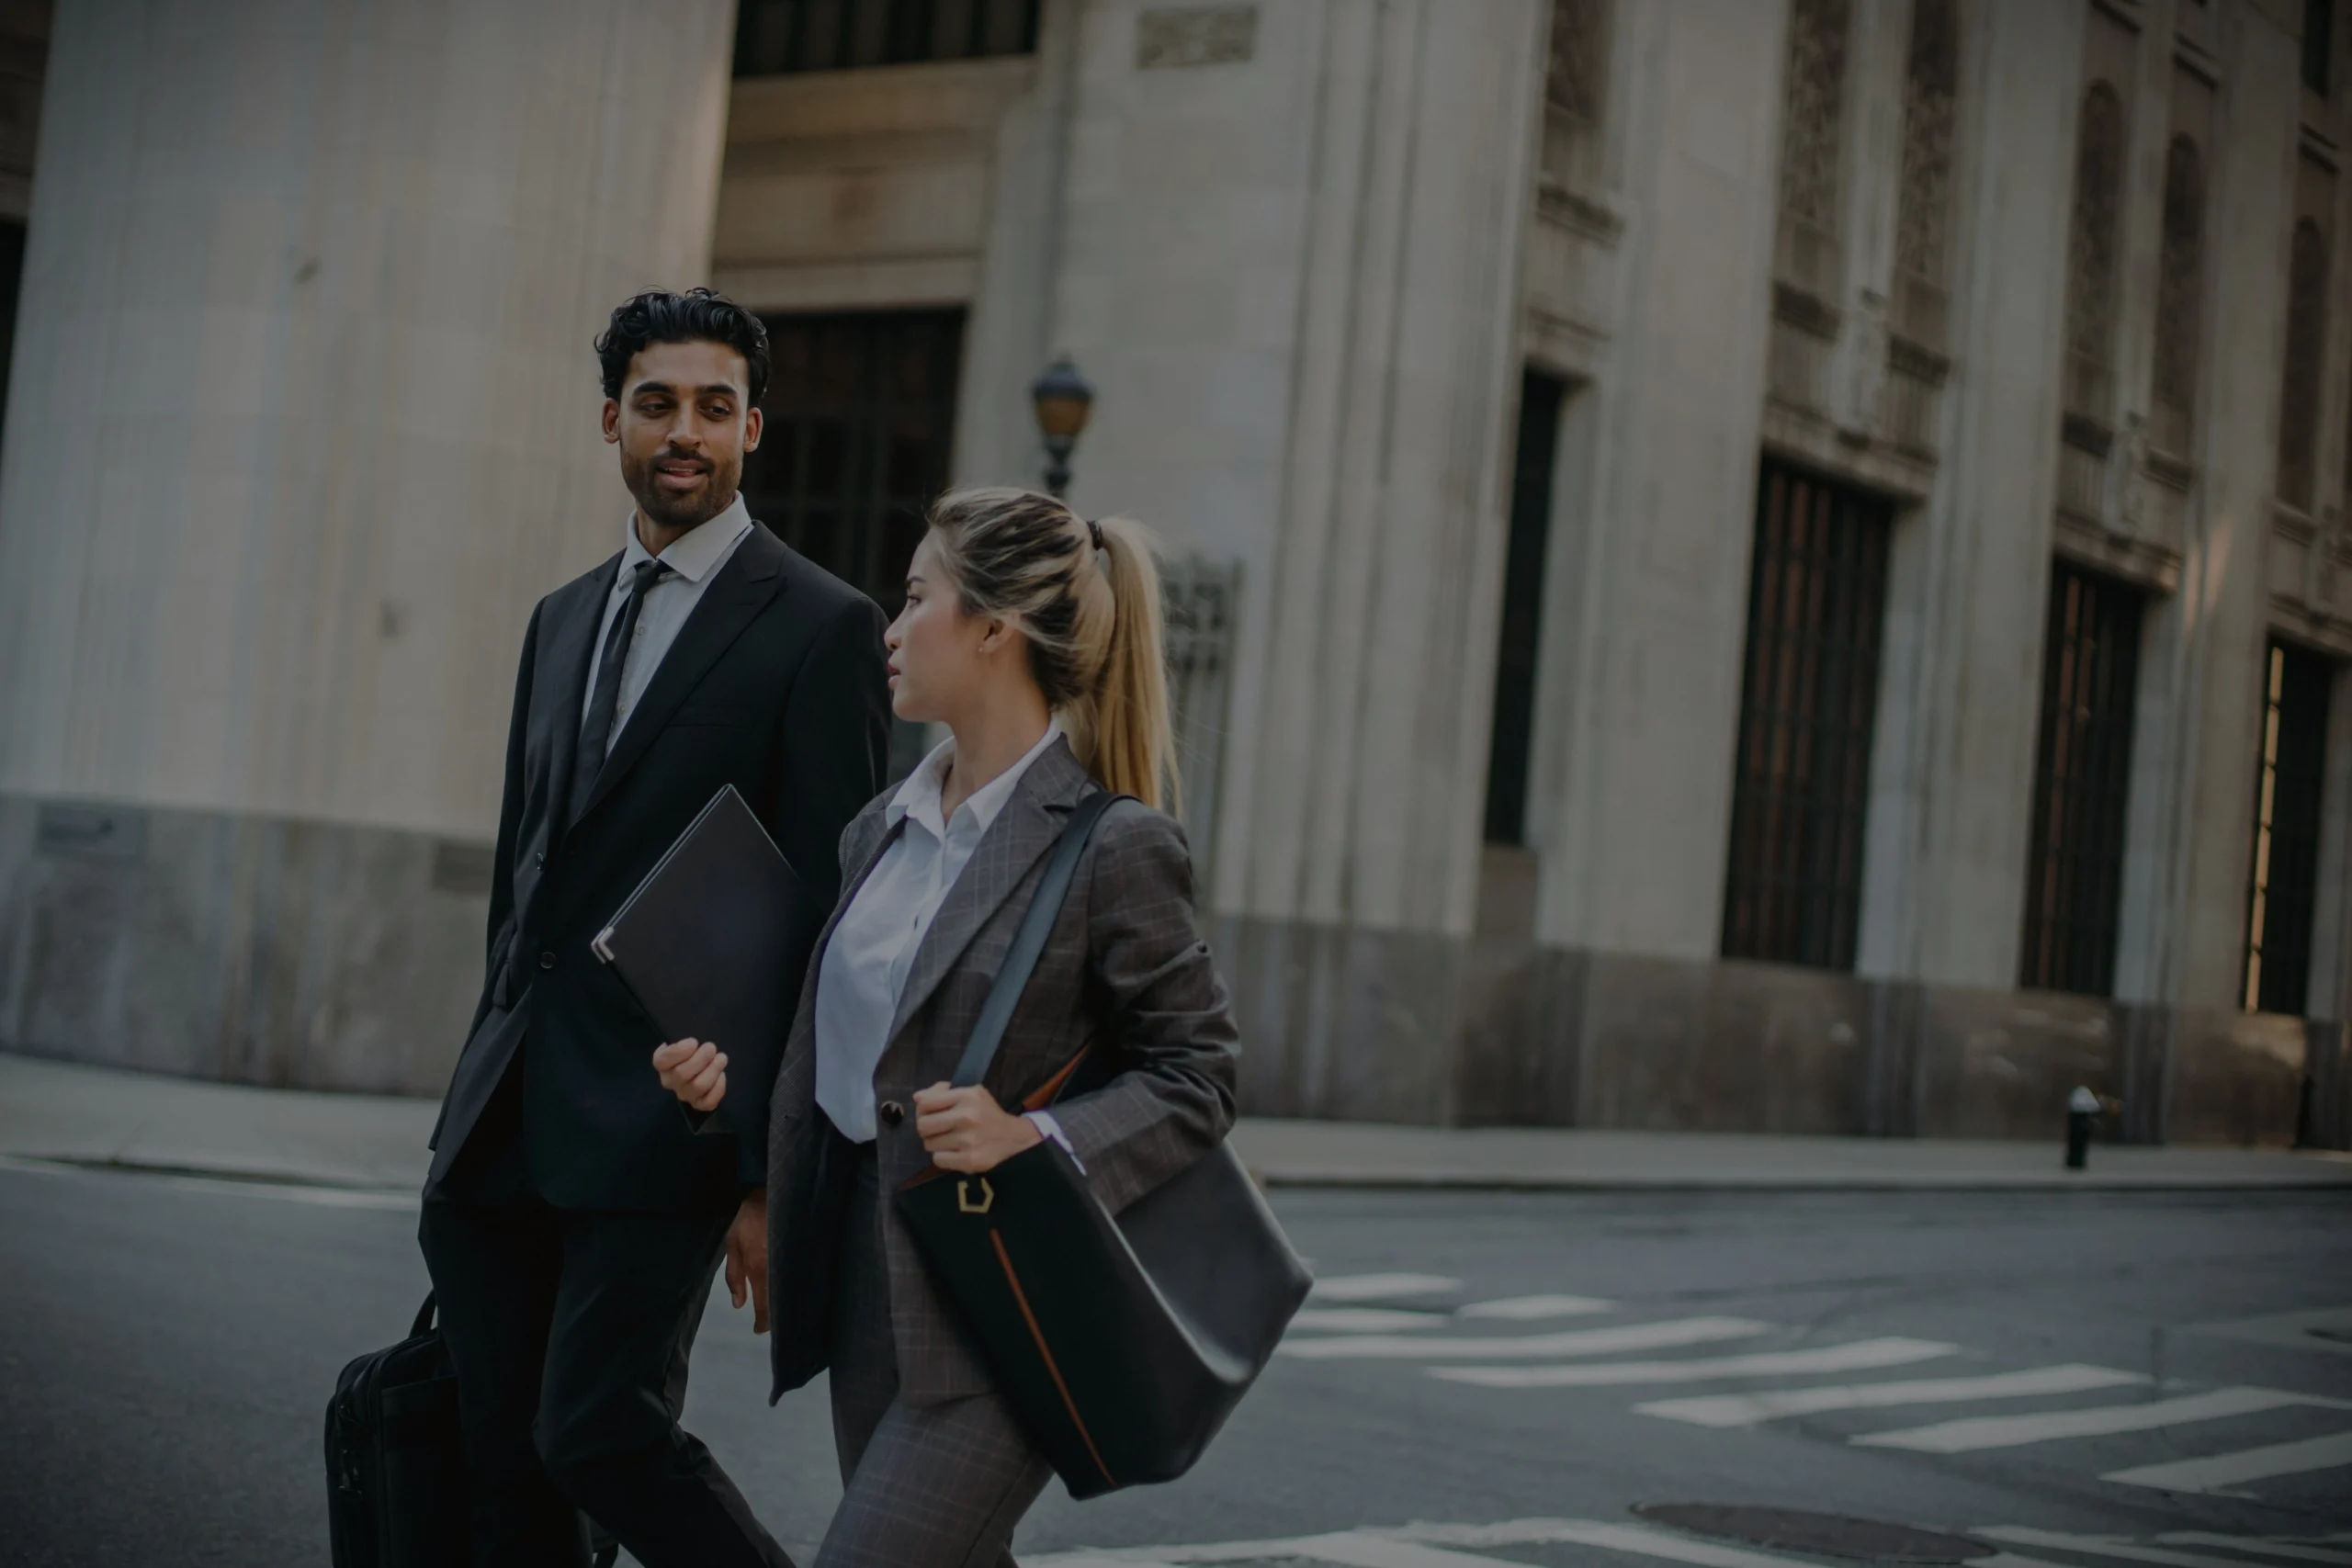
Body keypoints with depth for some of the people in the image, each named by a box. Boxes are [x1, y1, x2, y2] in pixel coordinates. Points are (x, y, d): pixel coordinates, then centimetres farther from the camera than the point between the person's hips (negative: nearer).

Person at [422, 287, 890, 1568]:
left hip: (665, 1113, -7)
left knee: (599, 1430, -15)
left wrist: (781, 1173, -14)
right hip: (513, 1118, 7)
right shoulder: (563, 619, 17)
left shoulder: (822, 628, -5)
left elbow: (830, 922, -10)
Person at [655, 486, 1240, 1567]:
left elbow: (1196, 1078, -10)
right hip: (867, 1277, 8)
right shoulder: (881, 831, 10)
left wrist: (1036, 1140, -24)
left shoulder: (1113, 847, -12)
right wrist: (735, 1076, 3)